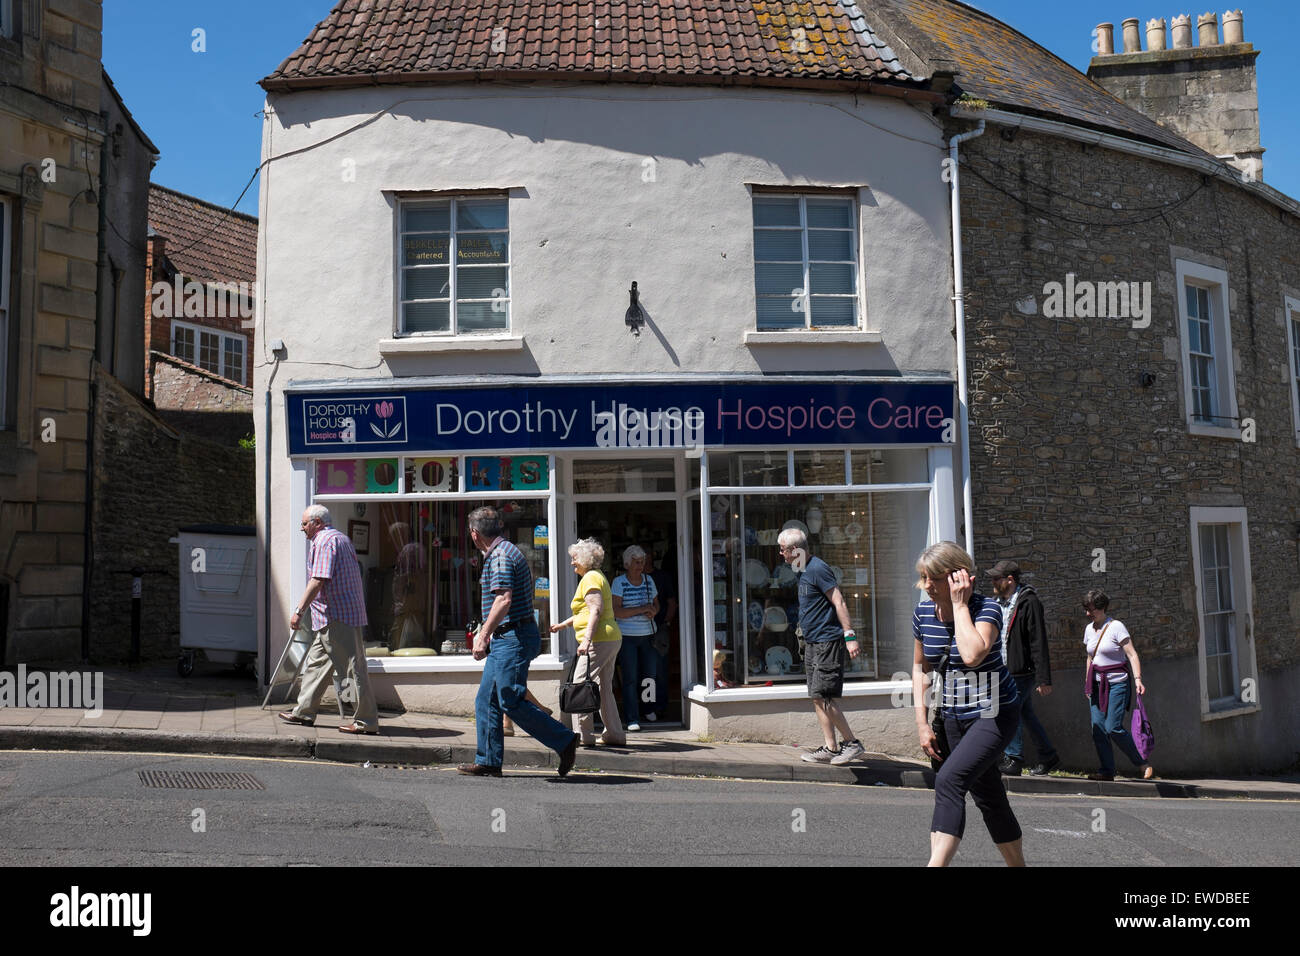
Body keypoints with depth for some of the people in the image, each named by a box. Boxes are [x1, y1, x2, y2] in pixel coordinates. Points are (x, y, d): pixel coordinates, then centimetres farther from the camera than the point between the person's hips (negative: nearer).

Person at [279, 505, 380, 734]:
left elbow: (318, 581, -22)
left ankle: (367, 721, -4)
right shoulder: (341, 537, 20)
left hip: (337, 616, -11)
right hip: (340, 615, 11)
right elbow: (353, 575, 24)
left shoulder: (324, 541, -12)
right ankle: (304, 712, 24)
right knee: (316, 663, 17)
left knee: (354, 667, -7)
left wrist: (299, 611, -19)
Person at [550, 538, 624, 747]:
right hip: (611, 639, 11)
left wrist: (586, 639, -27)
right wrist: (563, 624, 35)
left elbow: (596, 611, -20)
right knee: (604, 688, 12)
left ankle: (584, 734, -7)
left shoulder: (590, 578, -9)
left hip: (599, 641, -11)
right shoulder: (596, 576, 22)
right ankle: (615, 734, 15)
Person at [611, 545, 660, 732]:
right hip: (627, 636, -4)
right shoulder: (619, 583, -4)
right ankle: (632, 719, 0)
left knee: (649, 675, 5)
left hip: (648, 634, 4)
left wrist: (653, 611, -2)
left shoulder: (649, 580, 11)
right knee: (630, 678, -4)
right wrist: (641, 609, -17)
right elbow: (616, 612, -12)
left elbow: (656, 604, 21)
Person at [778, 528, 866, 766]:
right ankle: (830, 748, 13)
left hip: (828, 642, -10)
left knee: (822, 696, -11)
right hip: (814, 643, 10)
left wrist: (850, 636, -22)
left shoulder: (817, 569, -14)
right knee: (818, 698, 8)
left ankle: (852, 743, -1)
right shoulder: (804, 571, 15)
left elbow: (839, 602, -18)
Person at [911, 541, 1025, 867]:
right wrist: (922, 723, 5)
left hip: (993, 714, -6)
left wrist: (959, 604, -28)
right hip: (954, 717, 7)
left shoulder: (986, 608, -19)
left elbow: (972, 655, -38)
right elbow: (920, 667, 11)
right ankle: (1017, 863, 33)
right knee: (988, 796, 15)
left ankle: (936, 863, -27)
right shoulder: (923, 612, -2)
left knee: (949, 780, -24)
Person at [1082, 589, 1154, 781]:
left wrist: (1137, 679, -24)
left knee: (1113, 727, -14)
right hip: (1097, 684, 6)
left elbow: (1132, 654, -12)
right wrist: (1088, 683, 20)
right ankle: (1107, 770, 1)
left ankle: (1142, 764, 3)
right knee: (1098, 728, -3)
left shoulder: (1116, 627, -8)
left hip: (1117, 683, -6)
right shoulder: (1089, 629, 12)